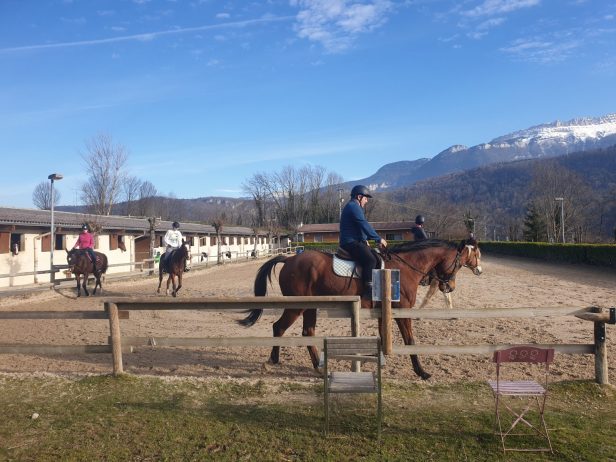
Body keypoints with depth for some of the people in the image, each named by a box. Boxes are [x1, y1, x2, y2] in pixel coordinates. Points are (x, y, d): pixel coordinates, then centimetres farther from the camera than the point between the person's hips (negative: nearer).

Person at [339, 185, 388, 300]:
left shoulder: (353, 207, 23)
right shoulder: (353, 207, -12)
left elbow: (362, 226, 27)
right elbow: (365, 225, -18)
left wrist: (365, 240, 16)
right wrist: (379, 239, -13)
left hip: (355, 242, 11)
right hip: (351, 243, -11)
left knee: (375, 256, 11)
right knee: (370, 260, -27)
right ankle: (368, 291, -28)